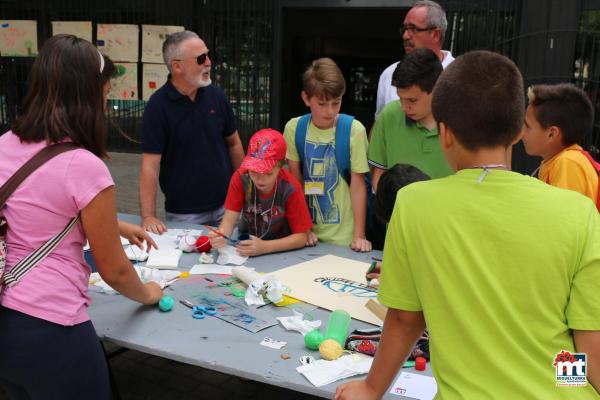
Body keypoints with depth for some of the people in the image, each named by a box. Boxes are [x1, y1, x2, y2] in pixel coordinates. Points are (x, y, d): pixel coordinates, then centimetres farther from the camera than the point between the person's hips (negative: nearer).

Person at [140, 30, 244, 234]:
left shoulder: (216, 95, -1)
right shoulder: (158, 105, -14)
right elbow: (150, 165, -16)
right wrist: (148, 216, -22)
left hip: (226, 206, 4)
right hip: (183, 214, -4)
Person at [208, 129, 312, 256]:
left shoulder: (290, 189, -23)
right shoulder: (240, 179, -15)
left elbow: (301, 237, -19)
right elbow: (229, 219, -17)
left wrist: (264, 247, -32)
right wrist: (220, 236, -40)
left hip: (281, 251, -2)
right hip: (246, 245, 2)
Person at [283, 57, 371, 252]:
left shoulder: (354, 130, -12)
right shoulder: (294, 128, -4)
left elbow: (358, 184, -8)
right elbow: (295, 182, 1)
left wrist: (359, 235, -9)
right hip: (308, 232, 2)